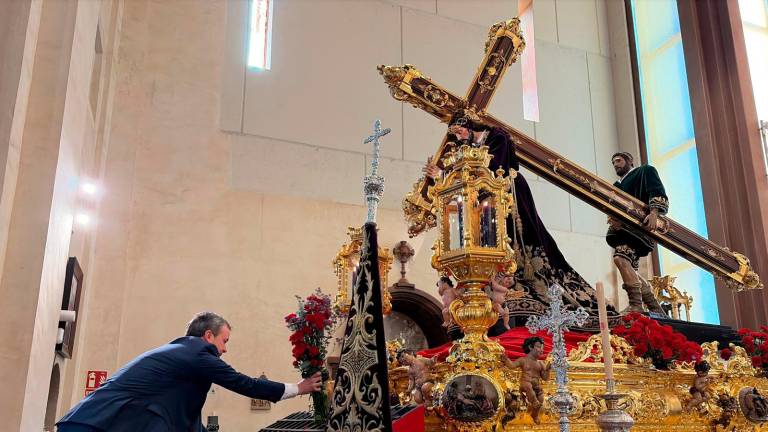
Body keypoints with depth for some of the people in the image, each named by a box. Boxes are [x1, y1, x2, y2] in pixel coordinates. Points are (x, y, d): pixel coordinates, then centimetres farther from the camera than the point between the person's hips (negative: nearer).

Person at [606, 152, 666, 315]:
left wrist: (654, 212, -25)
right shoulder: (617, 186, 30)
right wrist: (613, 219, -6)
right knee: (630, 270, 2)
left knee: (620, 258, -27)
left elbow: (658, 192, -7)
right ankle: (656, 310, 10)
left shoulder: (645, 171, 10)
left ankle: (636, 306, -29)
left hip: (642, 224, -8)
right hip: (625, 228, 8)